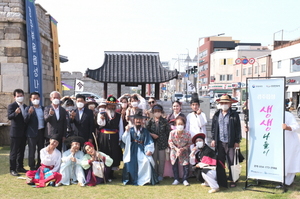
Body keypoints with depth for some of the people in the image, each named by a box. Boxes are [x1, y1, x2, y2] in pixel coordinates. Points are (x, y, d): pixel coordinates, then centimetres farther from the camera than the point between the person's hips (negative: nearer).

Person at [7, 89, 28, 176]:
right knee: (14, 152, -2)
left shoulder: (25, 106, 13)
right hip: (15, 133, -7)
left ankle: (20, 167, 24)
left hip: (23, 133, 7)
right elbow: (9, 117, -24)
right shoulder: (11, 106, -8)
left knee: (21, 151, 14)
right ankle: (12, 169, 3)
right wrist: (15, 113, -40)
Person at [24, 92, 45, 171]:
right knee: (32, 151, 0)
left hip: (41, 132, 4)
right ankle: (32, 168, 8)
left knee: (41, 151, 12)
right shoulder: (28, 109, -3)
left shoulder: (43, 108, 9)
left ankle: (39, 167, 25)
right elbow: (26, 121, -11)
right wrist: (29, 113, -29)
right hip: (32, 133, -4)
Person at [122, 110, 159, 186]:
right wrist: (126, 131, -18)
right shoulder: (130, 130, 7)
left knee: (146, 162, -22)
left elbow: (149, 142, 5)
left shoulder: (145, 131, 10)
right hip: (132, 151, 0)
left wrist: (149, 150, -10)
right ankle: (133, 180, -2)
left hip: (142, 151, 1)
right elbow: (124, 140, -3)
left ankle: (144, 179, -7)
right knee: (130, 163, -19)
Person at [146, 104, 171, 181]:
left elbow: (168, 131, 2)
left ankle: (160, 175, 13)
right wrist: (152, 134, -11)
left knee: (161, 159, 3)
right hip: (153, 142, 1)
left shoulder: (164, 121, -1)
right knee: (154, 159, 6)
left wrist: (167, 141, 0)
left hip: (162, 142, -1)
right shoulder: (150, 121, 1)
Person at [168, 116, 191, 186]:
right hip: (174, 151, 1)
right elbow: (170, 142, -9)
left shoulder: (187, 134, -21)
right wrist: (176, 149, -19)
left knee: (186, 165, -7)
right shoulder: (172, 133, -19)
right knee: (174, 165, 4)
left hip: (184, 152, -1)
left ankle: (185, 180, 10)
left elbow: (189, 143, -9)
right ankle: (176, 179, 19)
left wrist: (183, 149, -22)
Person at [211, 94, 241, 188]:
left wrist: (237, 141, -5)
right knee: (220, 162, 11)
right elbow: (213, 127, 13)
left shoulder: (234, 115, -3)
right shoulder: (217, 115, 9)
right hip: (219, 142, 4)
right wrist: (213, 139, 7)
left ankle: (232, 180, 11)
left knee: (231, 162, 1)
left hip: (230, 143, -4)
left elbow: (238, 129, -2)